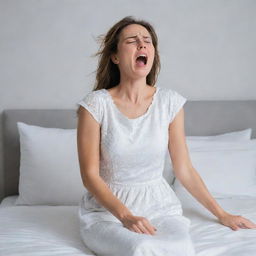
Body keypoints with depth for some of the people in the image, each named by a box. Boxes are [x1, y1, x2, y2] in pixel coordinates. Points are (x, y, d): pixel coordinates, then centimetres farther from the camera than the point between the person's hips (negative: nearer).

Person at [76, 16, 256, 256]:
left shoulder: (170, 102, -2)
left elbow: (184, 169, 6)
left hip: (159, 204, 3)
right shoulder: (95, 104, -10)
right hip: (107, 207, -2)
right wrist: (125, 216, -22)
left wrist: (221, 214, 8)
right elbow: (90, 175, -8)